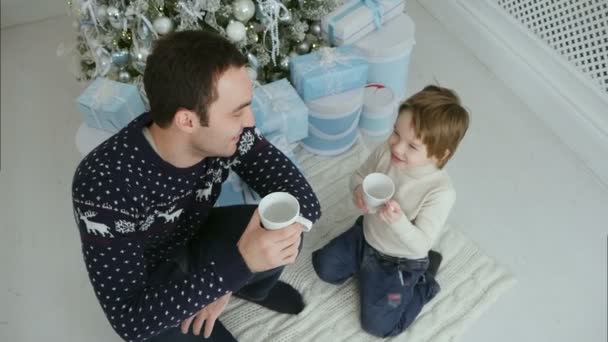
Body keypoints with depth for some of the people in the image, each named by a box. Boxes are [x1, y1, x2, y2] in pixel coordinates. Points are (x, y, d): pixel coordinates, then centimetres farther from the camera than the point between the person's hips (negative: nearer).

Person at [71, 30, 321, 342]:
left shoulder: (230, 135, -27)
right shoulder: (104, 184, -37)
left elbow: (303, 199, -22)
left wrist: (227, 283, -27)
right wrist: (237, 264, -48)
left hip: (196, 236, 3)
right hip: (148, 275, -2)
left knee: (287, 233, -20)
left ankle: (252, 288, 14)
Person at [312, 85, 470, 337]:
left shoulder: (440, 192, -35)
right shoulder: (386, 152, -22)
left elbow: (421, 244, -28)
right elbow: (359, 175, -2)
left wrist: (398, 221, -47)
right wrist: (359, 191, -26)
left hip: (398, 263, -5)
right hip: (365, 235, 5)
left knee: (377, 325, 3)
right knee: (324, 266, 12)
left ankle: (423, 283, 21)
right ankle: (364, 263, 27)